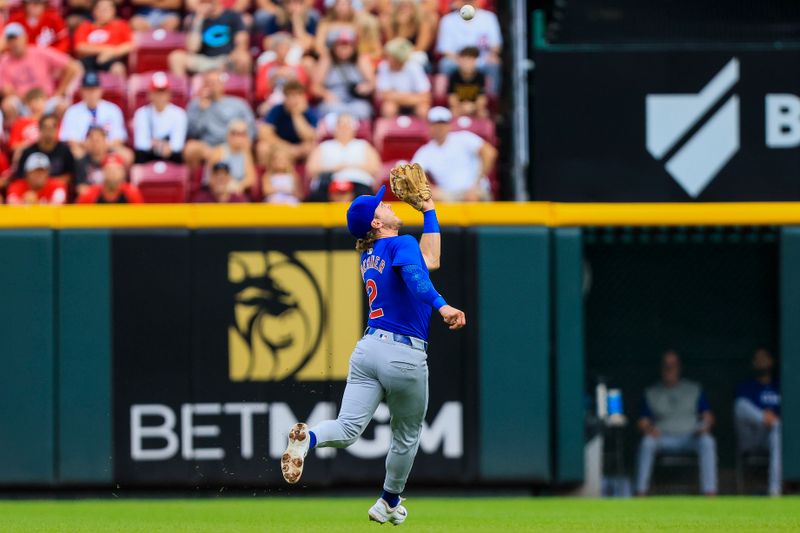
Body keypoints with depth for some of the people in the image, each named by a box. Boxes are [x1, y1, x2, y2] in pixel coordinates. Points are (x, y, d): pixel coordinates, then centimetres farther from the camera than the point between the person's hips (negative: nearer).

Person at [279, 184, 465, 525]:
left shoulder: (370, 255, 18)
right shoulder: (401, 244, -6)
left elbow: (429, 260, 31)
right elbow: (415, 276, -29)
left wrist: (429, 210, 33)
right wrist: (442, 306, -43)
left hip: (369, 348, 6)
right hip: (406, 356, -6)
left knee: (348, 430, -9)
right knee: (407, 436, 18)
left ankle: (308, 439, -41)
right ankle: (389, 504, 32)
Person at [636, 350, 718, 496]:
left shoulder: (694, 389, 14)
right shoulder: (651, 393, 14)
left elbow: (708, 416, 10)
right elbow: (643, 422, 7)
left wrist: (705, 426, -13)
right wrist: (648, 429, -17)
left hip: (691, 437, 0)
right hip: (663, 438, 0)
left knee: (707, 442, -33)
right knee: (647, 442, -34)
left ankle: (710, 492, -38)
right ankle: (641, 493, -34)